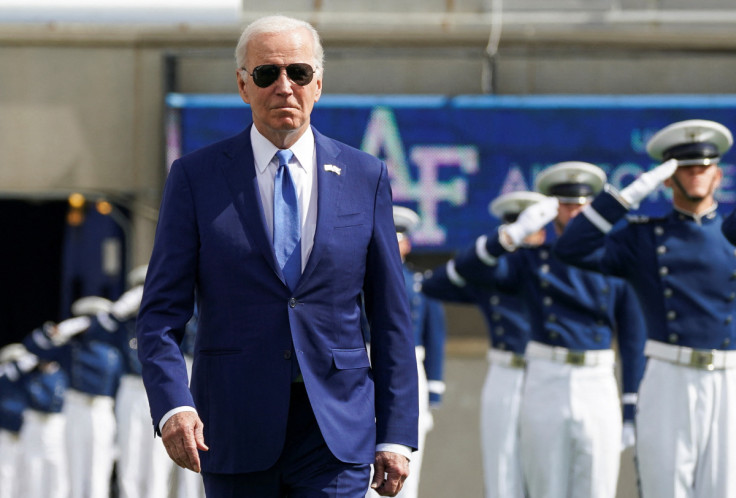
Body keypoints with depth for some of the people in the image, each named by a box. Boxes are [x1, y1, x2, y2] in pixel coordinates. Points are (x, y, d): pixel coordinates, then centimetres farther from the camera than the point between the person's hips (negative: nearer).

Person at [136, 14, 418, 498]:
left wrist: (396, 436, 2)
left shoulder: (365, 177, 6)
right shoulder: (195, 177, 2)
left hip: (336, 438, 0)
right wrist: (173, 405, -19)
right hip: (235, 435, 0)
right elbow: (162, 312, -2)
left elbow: (391, 317, 8)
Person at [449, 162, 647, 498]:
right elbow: (466, 268, -5)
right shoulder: (530, 261, 9)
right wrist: (516, 232, -18)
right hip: (545, 385, 0)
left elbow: (633, 340, 7)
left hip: (599, 386, 0)